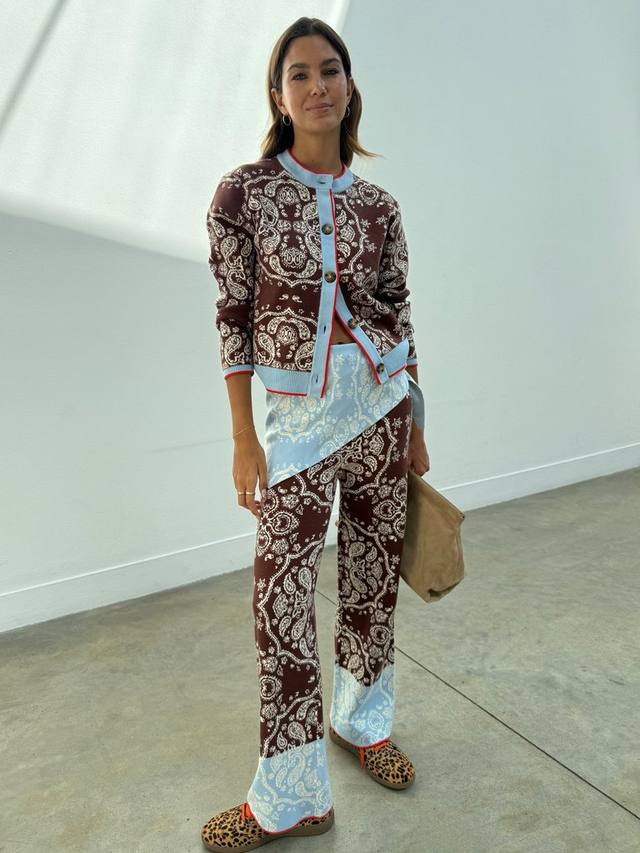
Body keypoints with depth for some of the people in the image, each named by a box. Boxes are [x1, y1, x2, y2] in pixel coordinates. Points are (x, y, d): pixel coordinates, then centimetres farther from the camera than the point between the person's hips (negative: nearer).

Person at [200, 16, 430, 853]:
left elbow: (398, 313, 9)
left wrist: (415, 425, 9)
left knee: (373, 576, 13)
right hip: (299, 414, -2)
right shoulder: (244, 191, -3)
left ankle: (361, 720, 38)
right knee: (282, 599, -2)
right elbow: (234, 316, -4)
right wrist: (243, 440, -7)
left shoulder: (377, 205, 5)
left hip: (381, 404, 3)